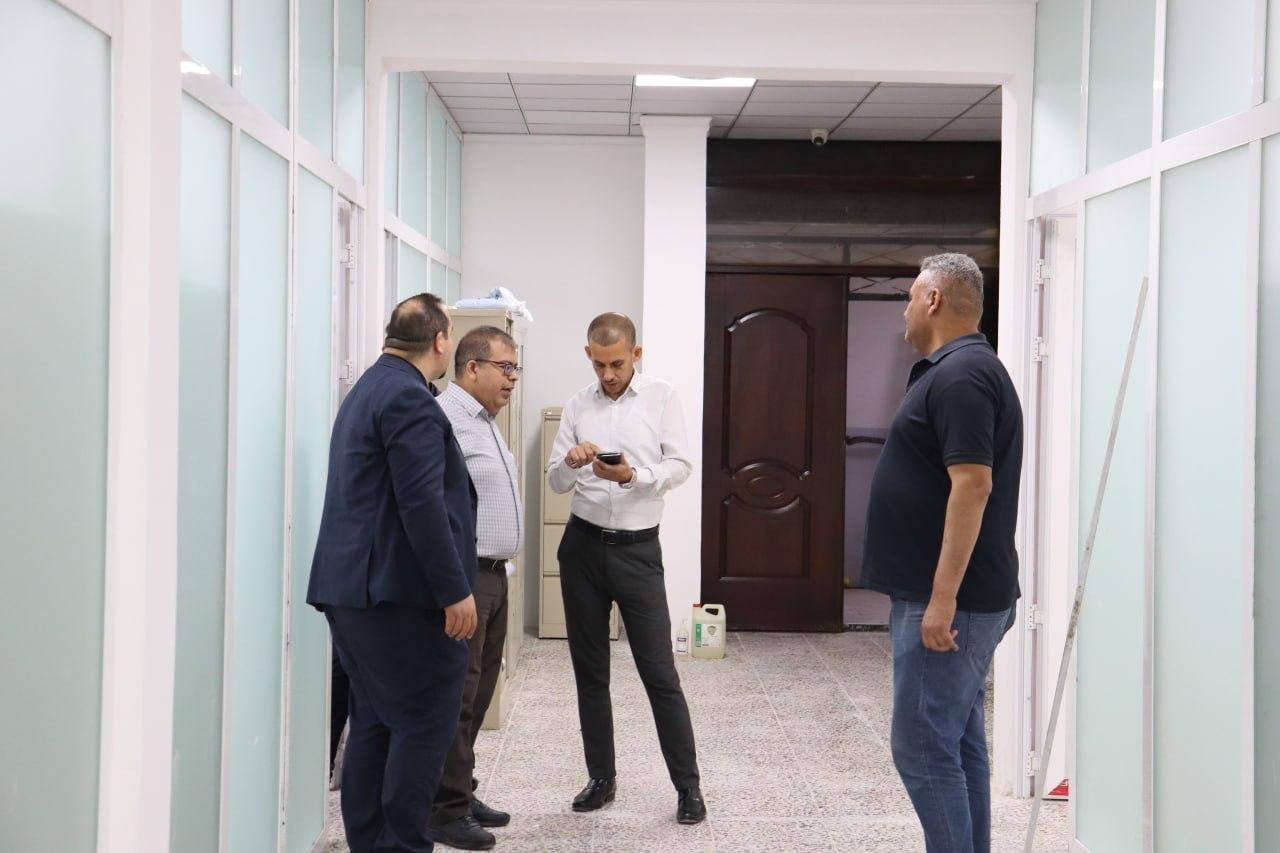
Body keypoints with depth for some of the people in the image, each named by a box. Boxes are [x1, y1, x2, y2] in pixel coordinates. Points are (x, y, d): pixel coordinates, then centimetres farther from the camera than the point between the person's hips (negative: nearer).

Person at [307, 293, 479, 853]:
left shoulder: (368, 390, 18)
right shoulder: (410, 398, -14)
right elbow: (422, 504, -21)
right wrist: (455, 591, -19)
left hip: (350, 588, 10)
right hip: (401, 592, -10)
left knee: (372, 723, 14)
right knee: (426, 721, -3)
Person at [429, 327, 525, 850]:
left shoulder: (484, 421, 18)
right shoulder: (446, 418, -15)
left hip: (492, 576, 10)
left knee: (477, 694, 15)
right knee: (455, 695, -4)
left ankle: (460, 793, 26)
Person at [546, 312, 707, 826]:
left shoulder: (661, 398, 0)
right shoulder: (577, 405, 6)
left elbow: (680, 466, -5)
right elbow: (556, 483, 6)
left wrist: (633, 475, -22)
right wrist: (571, 462, -17)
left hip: (638, 549, -3)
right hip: (583, 546, 3)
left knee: (659, 673, -3)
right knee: (590, 672, 10)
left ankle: (688, 785, 8)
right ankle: (601, 778, 23)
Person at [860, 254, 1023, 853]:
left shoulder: (960, 375, -16)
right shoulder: (963, 369, 17)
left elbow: (972, 484, -25)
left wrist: (942, 598, -26)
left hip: (948, 604, -10)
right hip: (959, 601, 10)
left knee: (923, 748, -7)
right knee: (960, 745, 14)